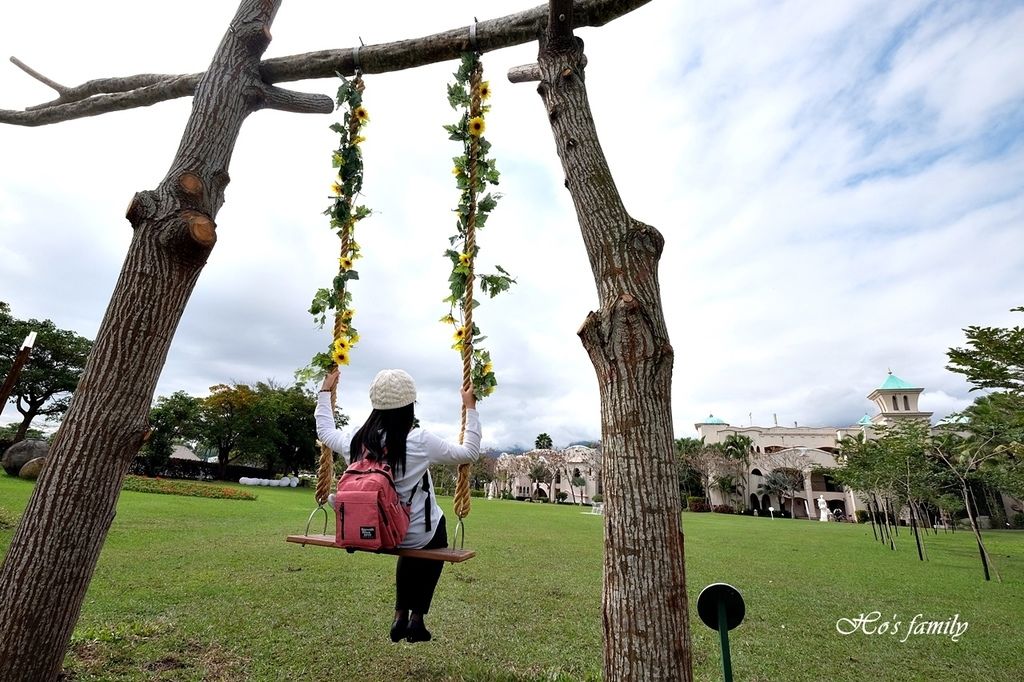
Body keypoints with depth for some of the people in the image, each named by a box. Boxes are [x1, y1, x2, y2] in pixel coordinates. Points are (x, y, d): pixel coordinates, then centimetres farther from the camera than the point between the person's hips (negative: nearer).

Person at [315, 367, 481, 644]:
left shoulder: (358, 440, -9)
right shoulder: (420, 440, -22)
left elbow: (325, 431, 13)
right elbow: (470, 452, -11)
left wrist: (325, 391, 21)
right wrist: (470, 408, -6)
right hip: (419, 535, -4)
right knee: (435, 534, 29)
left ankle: (401, 616, 32)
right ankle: (416, 617, 26)